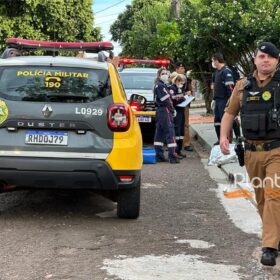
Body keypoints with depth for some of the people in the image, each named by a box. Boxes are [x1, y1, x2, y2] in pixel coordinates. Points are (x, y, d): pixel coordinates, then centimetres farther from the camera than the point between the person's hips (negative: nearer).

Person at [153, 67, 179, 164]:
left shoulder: (161, 85, 19)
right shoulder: (160, 85, -13)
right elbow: (165, 100, -17)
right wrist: (172, 110, -10)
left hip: (159, 111, 11)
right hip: (165, 111, -11)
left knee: (159, 134, 11)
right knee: (170, 132, -10)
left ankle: (159, 156, 16)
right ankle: (172, 157, -12)